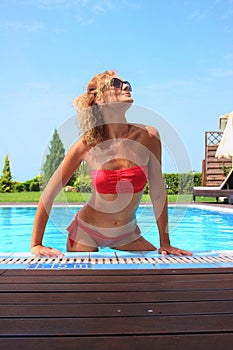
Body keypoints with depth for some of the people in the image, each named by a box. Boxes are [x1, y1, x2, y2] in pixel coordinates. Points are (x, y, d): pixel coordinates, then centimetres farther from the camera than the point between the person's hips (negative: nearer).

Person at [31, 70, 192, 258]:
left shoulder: (148, 136, -15)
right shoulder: (88, 145, -17)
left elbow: (158, 193, -7)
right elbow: (49, 194, -10)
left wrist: (165, 243, -2)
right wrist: (36, 244, -9)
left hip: (127, 234, 2)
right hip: (87, 231, -2)